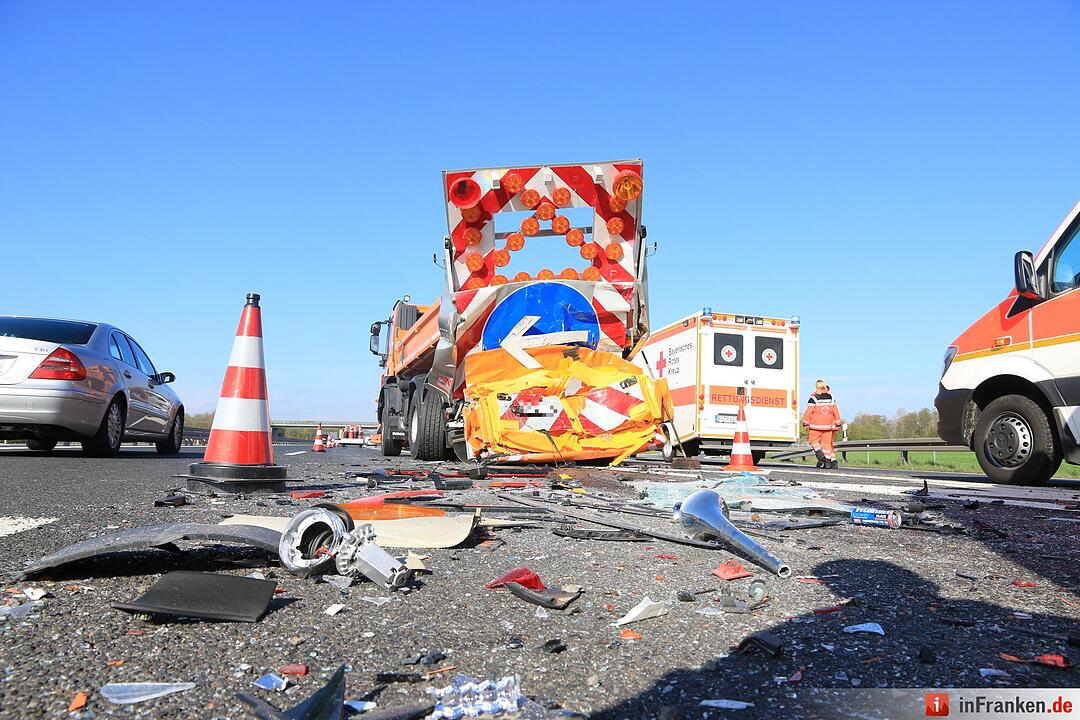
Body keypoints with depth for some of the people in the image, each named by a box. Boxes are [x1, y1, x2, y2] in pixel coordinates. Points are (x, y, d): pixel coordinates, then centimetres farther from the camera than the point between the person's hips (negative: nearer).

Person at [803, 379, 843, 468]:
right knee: (827, 442, 8)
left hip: (816, 425, -4)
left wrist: (805, 423, 4)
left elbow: (808, 412, -7)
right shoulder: (831, 398, 7)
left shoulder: (813, 399, -8)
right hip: (828, 425, 4)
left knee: (814, 440, 10)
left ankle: (820, 455, -10)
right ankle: (831, 461, 5)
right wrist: (837, 424, 19)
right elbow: (836, 412, 11)